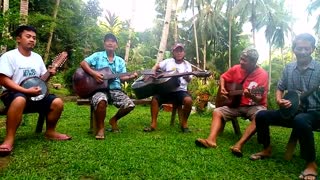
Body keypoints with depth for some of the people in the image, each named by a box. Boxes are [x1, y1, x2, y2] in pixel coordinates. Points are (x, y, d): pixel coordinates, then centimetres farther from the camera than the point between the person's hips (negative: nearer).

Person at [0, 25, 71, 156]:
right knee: (20, 100, -41)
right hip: (14, 94, -6)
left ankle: (50, 132, 7)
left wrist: (49, 74, -4)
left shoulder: (37, 57, 13)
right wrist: (26, 91, -24)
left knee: (57, 102, -14)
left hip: (35, 94, 6)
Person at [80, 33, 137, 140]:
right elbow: (83, 63, -3)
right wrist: (94, 73, -17)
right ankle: (100, 127, -11)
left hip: (115, 89, 4)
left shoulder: (120, 61, 16)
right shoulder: (97, 55, 8)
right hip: (99, 88, -3)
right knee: (101, 101, -39)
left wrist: (131, 76, -12)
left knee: (130, 105, -19)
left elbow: (122, 77, 9)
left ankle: (114, 120, 13)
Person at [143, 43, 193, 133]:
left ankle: (184, 123, -9)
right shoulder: (168, 61, 9)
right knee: (154, 99, -23)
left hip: (180, 90, -1)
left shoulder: (187, 65, 6)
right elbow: (156, 66, 10)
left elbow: (189, 80, -6)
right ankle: (153, 124, -11)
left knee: (188, 100, -31)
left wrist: (187, 77, -30)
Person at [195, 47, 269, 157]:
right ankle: (211, 140, -32)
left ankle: (239, 145, -42)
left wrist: (251, 96, -41)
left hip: (254, 106, -4)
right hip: (236, 104, 5)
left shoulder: (262, 74, -15)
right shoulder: (236, 68, -2)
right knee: (217, 112, -12)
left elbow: (259, 99, -19)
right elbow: (223, 77, 16)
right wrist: (222, 88, -3)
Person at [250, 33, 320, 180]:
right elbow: (280, 88, 13)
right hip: (292, 110, 5)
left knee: (300, 121, -39)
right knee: (261, 116, -10)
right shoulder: (288, 68, 5)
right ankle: (267, 149, 10)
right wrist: (279, 100, -7)